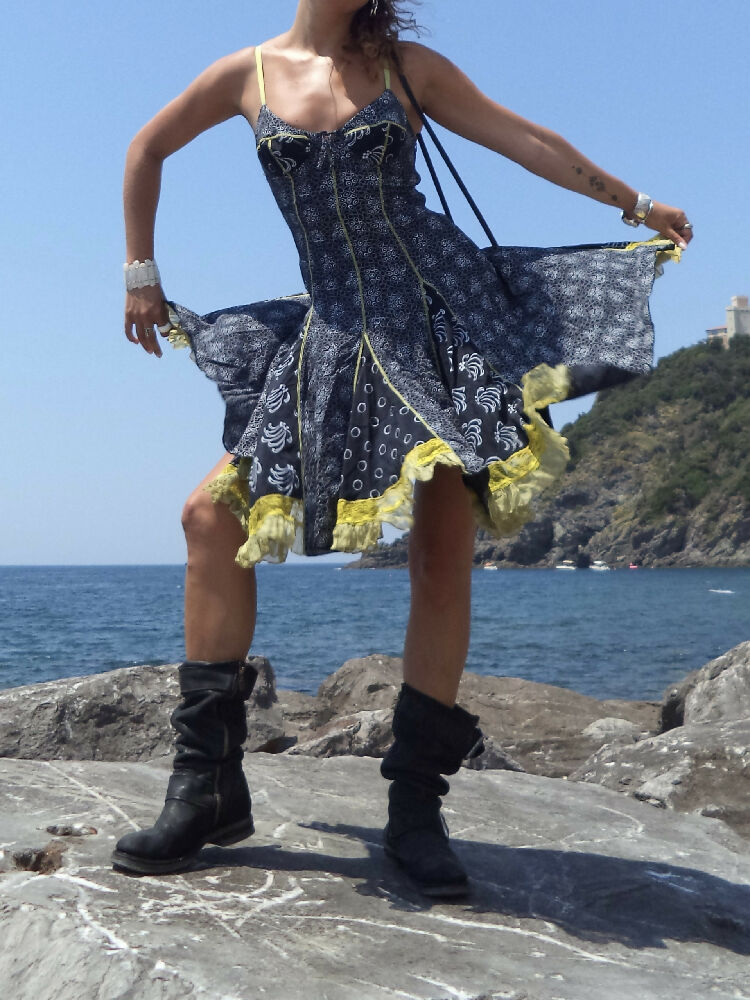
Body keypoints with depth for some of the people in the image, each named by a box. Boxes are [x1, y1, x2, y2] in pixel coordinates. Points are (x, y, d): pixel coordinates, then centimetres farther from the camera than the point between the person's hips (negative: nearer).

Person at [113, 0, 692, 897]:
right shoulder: (250, 73, 9)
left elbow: (526, 140, 13)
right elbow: (147, 150, 22)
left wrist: (634, 204, 17)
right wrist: (141, 274, 20)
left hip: (443, 312, -1)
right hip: (335, 333, 1)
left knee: (443, 550, -8)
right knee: (214, 513, -12)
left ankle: (415, 807, 1)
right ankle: (206, 786, -3)